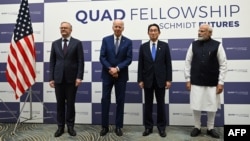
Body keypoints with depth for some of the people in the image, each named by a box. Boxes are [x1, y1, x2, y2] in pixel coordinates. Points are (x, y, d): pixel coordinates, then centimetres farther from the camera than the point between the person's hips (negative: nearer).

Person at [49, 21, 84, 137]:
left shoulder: (77, 43, 1)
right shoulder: (55, 43, 10)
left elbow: (81, 61, -4)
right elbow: (52, 62, 8)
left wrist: (79, 77, -12)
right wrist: (51, 78, 1)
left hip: (71, 78, -2)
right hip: (58, 78, 3)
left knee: (70, 103, 5)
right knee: (60, 103, 7)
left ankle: (70, 126, 17)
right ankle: (60, 127, 18)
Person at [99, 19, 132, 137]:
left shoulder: (128, 42, 2)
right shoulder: (106, 40, 3)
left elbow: (129, 59, -5)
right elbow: (102, 57, -3)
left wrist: (117, 68, -16)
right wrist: (110, 69, -15)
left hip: (121, 75, 0)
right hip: (107, 74, 0)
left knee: (120, 101, 5)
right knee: (105, 100, 2)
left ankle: (118, 127, 17)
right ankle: (105, 126, 13)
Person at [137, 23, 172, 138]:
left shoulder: (165, 46, 2)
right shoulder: (143, 47, 4)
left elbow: (168, 63, 0)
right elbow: (140, 65, 3)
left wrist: (168, 79, -6)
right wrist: (140, 80, -3)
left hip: (160, 79, -1)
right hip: (147, 80, 1)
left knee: (161, 104, 6)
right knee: (148, 104, 7)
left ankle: (161, 127, 17)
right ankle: (148, 127, 17)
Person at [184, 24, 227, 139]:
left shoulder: (217, 45, -3)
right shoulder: (193, 45, 2)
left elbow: (223, 65, -2)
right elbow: (188, 63, 5)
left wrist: (221, 82, -5)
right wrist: (188, 80, 2)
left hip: (212, 83, -1)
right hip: (196, 82, 1)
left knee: (212, 107, 9)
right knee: (196, 106, 5)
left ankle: (210, 128, 27)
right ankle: (197, 127, 24)